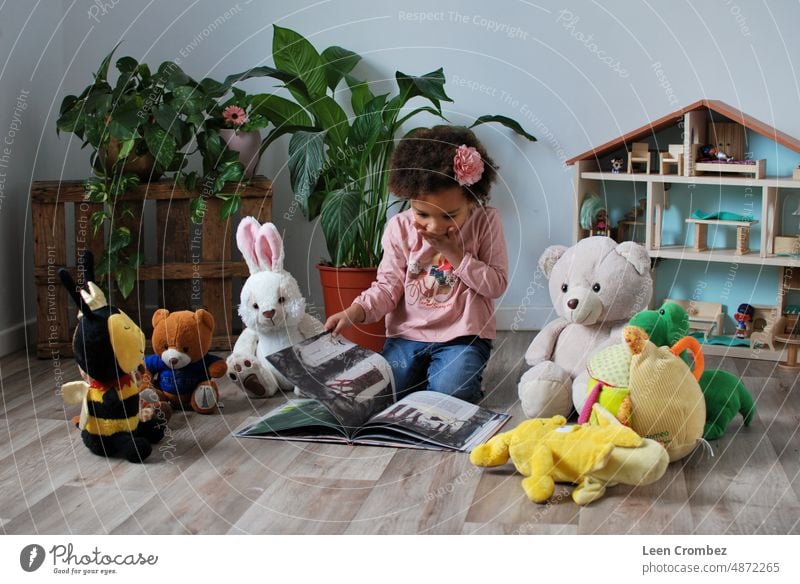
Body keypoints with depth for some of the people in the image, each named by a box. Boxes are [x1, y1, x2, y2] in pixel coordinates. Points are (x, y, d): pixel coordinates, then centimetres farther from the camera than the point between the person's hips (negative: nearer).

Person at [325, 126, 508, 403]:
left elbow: (497, 284, -7)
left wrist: (455, 254, -17)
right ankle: (422, 372, 15)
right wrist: (356, 311, -19)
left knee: (449, 395, -28)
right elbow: (389, 286, -2)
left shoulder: (485, 222, -7)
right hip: (407, 334, 3)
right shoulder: (400, 227, -2)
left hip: (462, 336, -3)